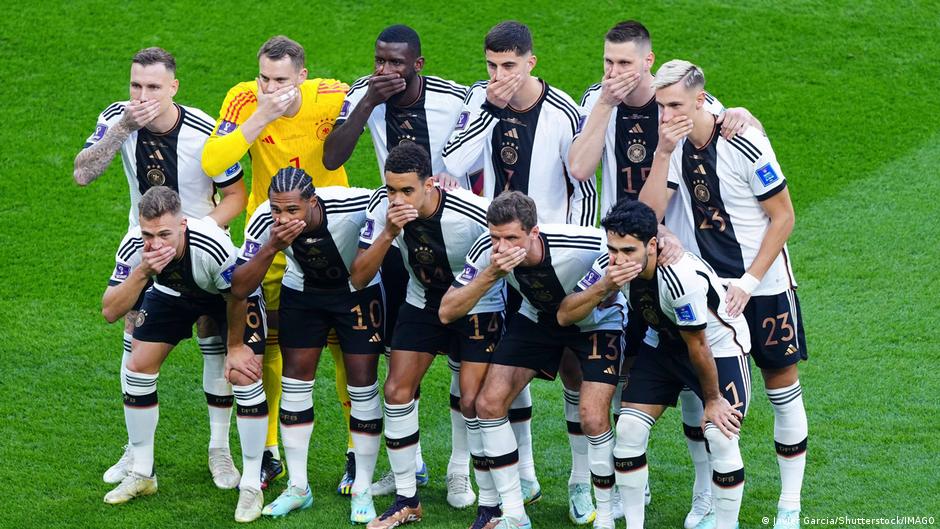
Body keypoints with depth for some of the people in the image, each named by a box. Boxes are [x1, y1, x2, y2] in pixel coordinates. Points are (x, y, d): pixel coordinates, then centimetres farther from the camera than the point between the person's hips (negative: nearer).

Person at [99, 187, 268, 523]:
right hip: (173, 292, 4)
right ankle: (141, 474, 15)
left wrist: (235, 347, -8)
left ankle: (251, 485, -4)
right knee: (137, 369, -3)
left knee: (245, 374, -17)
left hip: (230, 293, -4)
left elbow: (237, 297, -22)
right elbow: (110, 312, -32)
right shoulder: (135, 246, -31)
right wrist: (142, 272, -47)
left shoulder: (213, 245, -42)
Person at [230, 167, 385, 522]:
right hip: (302, 291, 2)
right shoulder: (264, 222, -28)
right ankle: (297, 487, 12)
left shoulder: (352, 205, -36)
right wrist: (271, 247, -40)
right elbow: (239, 288, -29)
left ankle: (362, 491, 7)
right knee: (295, 380, 0)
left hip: (358, 291, -2)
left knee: (362, 381, -5)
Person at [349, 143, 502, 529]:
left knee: (474, 401, -14)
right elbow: (359, 279, -20)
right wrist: (388, 233, -33)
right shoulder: (383, 208, -19)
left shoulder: (474, 214, -32)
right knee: (396, 392, -3)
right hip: (422, 304, 4)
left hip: (477, 307, -4)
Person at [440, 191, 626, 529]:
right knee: (489, 403, -7)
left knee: (593, 418, -19)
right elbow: (447, 312, -25)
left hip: (598, 321, -4)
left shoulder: (584, 245, -37)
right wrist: (490, 274, -39)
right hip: (537, 318, 4)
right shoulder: (488, 250, -26)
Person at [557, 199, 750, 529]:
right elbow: (564, 315, -19)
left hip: (720, 344, -6)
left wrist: (713, 399, -12)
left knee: (721, 438, -20)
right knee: (628, 430, -6)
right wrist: (605, 286, -35)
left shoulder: (682, 276, -38)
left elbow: (697, 347, -25)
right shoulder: (611, 267, -20)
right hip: (663, 344, 6)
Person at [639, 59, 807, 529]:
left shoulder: (744, 144, -17)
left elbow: (783, 217, -11)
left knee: (782, 385, 2)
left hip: (763, 285, -4)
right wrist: (663, 153, -23)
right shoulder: (671, 145, -4)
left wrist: (747, 283, -15)